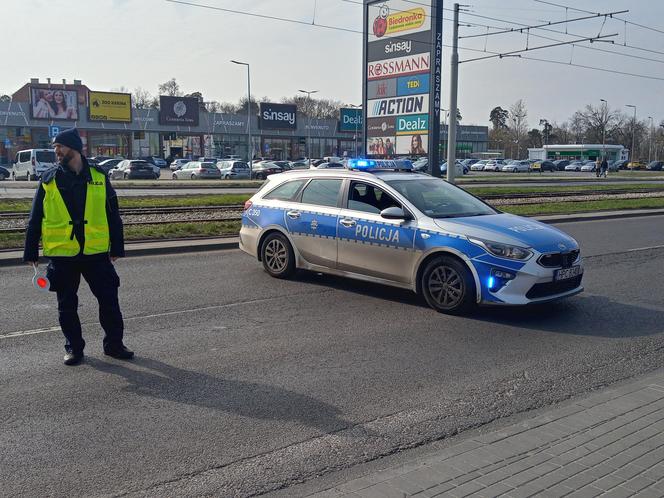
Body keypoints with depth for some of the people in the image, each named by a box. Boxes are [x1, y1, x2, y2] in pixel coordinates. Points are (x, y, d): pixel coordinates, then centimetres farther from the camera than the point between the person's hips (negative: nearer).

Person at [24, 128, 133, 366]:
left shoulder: (99, 178, 2)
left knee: (109, 300, 3)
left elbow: (113, 216, 6)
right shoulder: (48, 179, 2)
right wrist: (31, 252, 3)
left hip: (96, 253, 0)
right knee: (67, 305, 10)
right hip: (61, 254, 0)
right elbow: (35, 219, 5)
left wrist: (117, 247, 4)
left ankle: (114, 343, 19)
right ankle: (73, 348, 25)